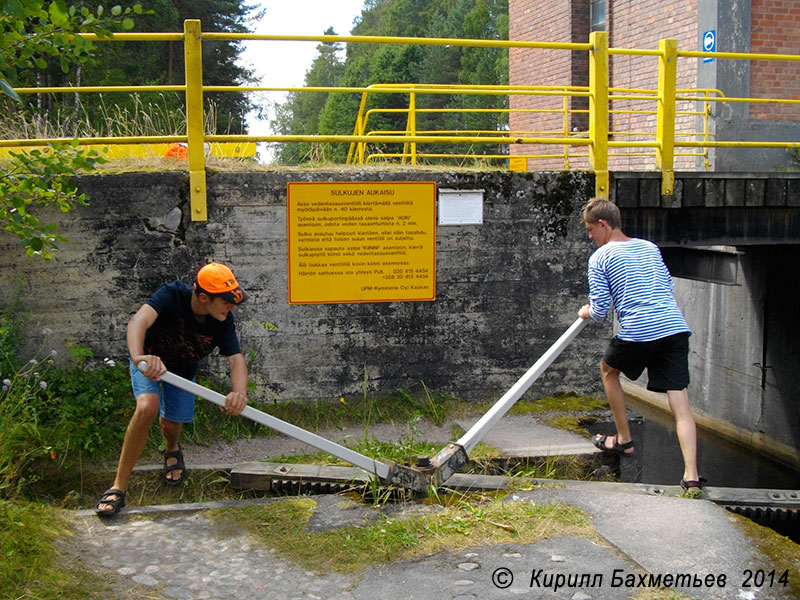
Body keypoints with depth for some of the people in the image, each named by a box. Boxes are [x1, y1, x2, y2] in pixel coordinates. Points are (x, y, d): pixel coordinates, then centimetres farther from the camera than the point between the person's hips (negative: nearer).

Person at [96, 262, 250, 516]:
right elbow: (139, 320, -52)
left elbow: (236, 359, -32)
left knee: (171, 423, 5)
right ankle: (119, 487, -17)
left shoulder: (223, 321, -25)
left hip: (183, 370, 4)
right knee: (147, 407, -27)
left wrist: (239, 392, -54)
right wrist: (139, 356, -74)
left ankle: (171, 450, 47)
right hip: (148, 359, -3)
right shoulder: (172, 295, -36)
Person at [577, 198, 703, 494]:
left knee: (608, 370, 26)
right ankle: (691, 475, -12)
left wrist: (586, 312, 22)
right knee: (680, 404, 1)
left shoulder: (599, 258, 4)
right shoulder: (650, 247, 21)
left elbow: (599, 312, 0)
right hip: (675, 327, 5)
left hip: (638, 331, -4)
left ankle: (624, 440, 32)